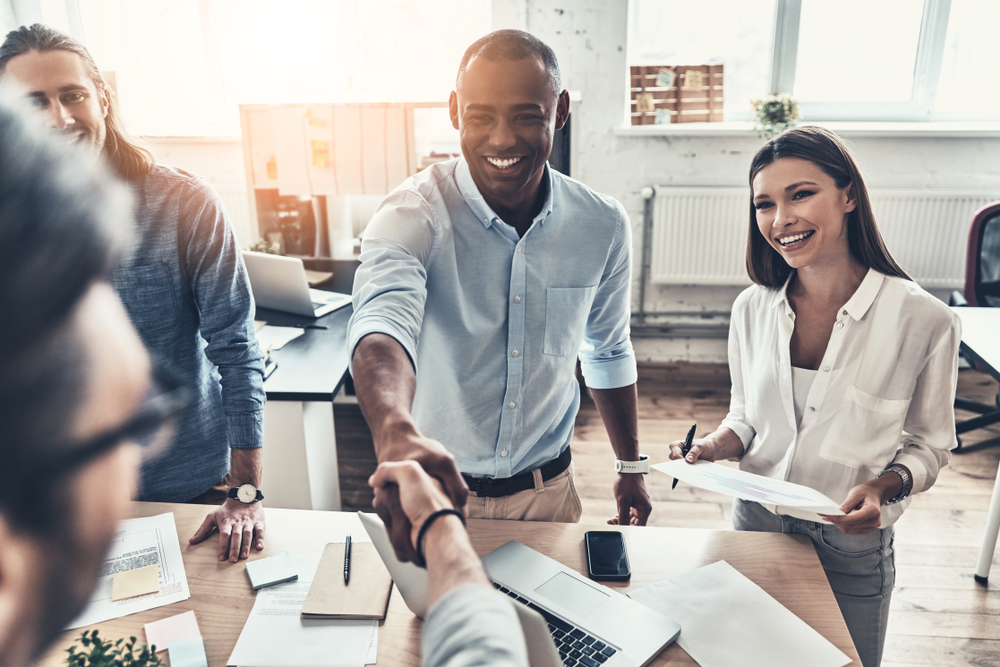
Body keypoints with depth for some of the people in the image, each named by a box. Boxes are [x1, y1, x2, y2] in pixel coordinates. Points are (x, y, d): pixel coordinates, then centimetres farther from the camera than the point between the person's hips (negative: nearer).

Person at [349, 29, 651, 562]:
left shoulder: (603, 226, -9)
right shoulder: (413, 214, -21)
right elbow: (383, 321, -41)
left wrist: (631, 466, 13)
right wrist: (396, 432, -62)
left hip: (547, 491, 3)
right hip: (434, 485, -2)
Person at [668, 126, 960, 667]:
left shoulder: (925, 321, -18)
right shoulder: (752, 308, -7)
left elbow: (930, 444, -4)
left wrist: (885, 487, -22)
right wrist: (714, 447, -13)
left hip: (851, 548, -2)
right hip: (755, 524, 3)